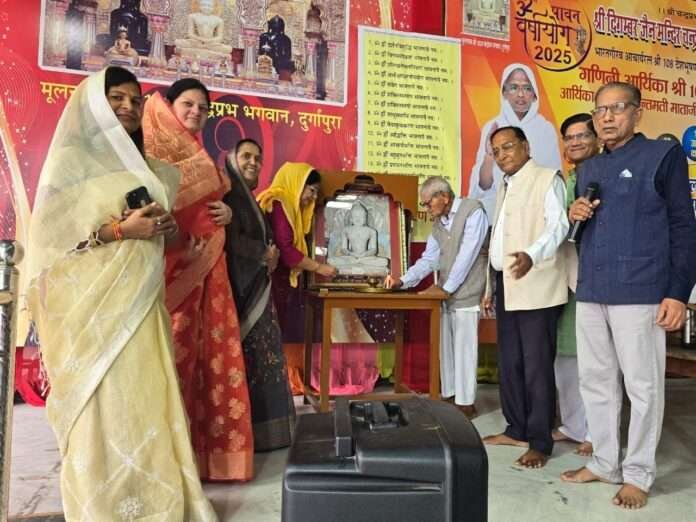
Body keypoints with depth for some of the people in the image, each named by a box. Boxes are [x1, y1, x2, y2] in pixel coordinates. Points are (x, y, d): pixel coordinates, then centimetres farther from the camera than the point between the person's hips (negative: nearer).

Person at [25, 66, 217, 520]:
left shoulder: (144, 167, 17)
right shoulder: (71, 160, -2)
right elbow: (50, 236, -9)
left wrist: (168, 228, 0)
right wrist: (120, 230, -17)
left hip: (140, 301, 6)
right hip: (91, 304, -6)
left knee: (148, 400, 5)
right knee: (103, 407, -2)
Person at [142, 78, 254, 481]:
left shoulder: (200, 156, 21)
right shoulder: (152, 150, -4)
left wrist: (227, 212, 5)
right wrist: (178, 246, -21)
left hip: (206, 265, 8)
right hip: (169, 264, -8)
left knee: (205, 350, 8)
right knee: (172, 350, -6)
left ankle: (200, 444, 18)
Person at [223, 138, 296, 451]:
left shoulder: (250, 200, 21)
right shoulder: (228, 196, -7)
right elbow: (231, 241, -18)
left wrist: (270, 255, -1)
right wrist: (265, 254, -5)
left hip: (256, 289, 9)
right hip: (238, 290, -9)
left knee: (261, 359, 9)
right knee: (246, 360, -9)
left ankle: (262, 429, 15)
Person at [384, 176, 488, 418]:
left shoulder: (473, 211, -10)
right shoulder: (438, 222, 13)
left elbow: (467, 254, -15)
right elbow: (428, 259, 10)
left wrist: (446, 289, -13)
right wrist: (402, 281, -4)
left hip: (466, 293, -7)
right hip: (445, 294, 7)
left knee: (464, 348, -2)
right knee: (445, 347, 10)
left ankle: (465, 403, 8)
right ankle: (448, 396, 22)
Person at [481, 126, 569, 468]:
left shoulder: (548, 179, -4)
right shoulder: (504, 187, 21)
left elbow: (558, 225, -17)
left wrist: (531, 256, -36)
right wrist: (490, 287, 19)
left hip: (535, 287, -8)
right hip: (506, 286, 8)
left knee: (537, 366, -4)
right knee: (509, 363, 13)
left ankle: (540, 443, 5)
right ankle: (516, 429, 25)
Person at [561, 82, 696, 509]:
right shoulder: (588, 169, 17)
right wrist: (575, 215, 2)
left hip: (639, 293, -6)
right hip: (590, 292, 6)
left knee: (643, 386, 2)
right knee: (596, 381, 11)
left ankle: (638, 474, 15)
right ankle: (605, 463, 24)